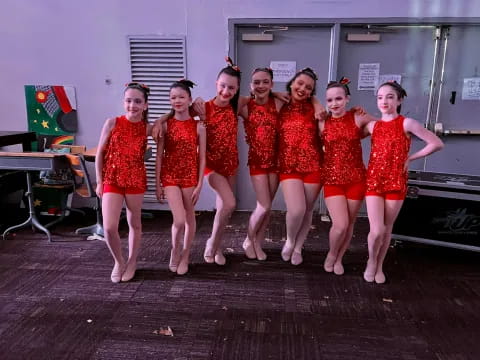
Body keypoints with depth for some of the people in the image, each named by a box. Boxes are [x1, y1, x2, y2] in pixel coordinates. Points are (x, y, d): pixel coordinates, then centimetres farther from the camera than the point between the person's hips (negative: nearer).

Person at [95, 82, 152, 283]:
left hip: (136, 181, 1)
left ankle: (132, 262, 33)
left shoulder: (147, 129, -4)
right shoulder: (112, 123, -5)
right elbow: (99, 154, 0)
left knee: (134, 224, 12)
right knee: (109, 228, -7)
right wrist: (99, 181, 0)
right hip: (111, 180, 0)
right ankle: (118, 261, 21)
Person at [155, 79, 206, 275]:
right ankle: (174, 249, 22)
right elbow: (159, 156, -1)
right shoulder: (165, 125, -2)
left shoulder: (198, 126, -3)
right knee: (179, 220, -9)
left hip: (190, 176, 1)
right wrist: (157, 183, -3)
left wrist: (200, 183, -5)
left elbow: (202, 157, -1)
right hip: (169, 176, -1)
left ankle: (185, 256, 31)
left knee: (189, 217, 11)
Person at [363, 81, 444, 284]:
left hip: (396, 182, -1)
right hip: (373, 181, 1)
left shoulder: (407, 124, -6)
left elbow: (437, 144, -7)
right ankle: (371, 261, 21)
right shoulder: (372, 126, 3)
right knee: (377, 231, -8)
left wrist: (410, 159, -4)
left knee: (387, 229, 9)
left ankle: (379, 266, 30)